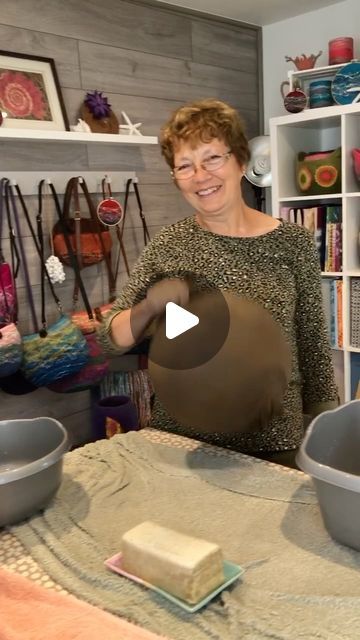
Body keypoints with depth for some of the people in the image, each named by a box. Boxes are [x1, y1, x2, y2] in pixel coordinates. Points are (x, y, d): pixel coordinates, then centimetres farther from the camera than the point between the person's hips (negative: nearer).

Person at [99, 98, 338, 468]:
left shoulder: (293, 243, -6)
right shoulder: (169, 245, -4)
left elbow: (313, 344, 0)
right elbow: (114, 336, -2)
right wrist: (149, 306, -22)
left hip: (274, 442, 0)